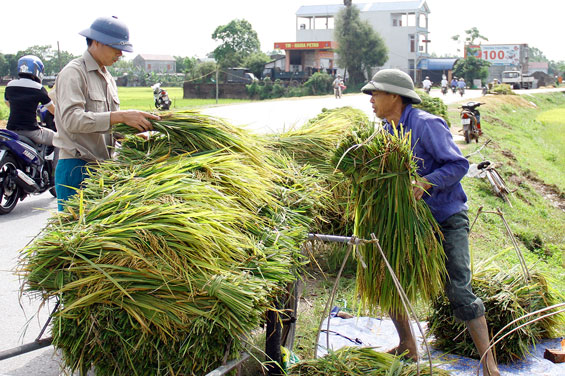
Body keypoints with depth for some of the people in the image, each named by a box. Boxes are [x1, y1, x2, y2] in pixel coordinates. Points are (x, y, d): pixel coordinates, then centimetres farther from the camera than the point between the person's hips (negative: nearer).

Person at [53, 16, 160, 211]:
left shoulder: (107, 77, 19)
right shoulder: (73, 72, -7)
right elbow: (71, 119, -22)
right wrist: (121, 116, -29)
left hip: (102, 166, 8)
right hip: (76, 166, -8)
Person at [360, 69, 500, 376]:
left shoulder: (427, 125, -16)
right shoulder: (388, 130, 9)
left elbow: (458, 164, -20)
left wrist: (425, 183, -34)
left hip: (446, 218, -8)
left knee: (459, 291, -12)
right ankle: (408, 348, 27)